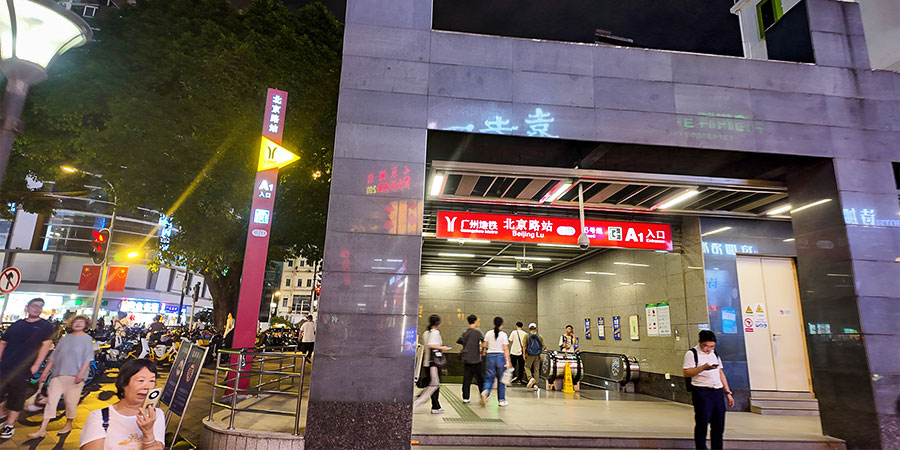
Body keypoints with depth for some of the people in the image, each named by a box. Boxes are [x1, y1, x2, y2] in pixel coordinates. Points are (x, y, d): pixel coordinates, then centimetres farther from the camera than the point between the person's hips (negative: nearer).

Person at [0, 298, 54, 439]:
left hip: (23, 368, -3)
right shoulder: (16, 325, 13)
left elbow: (46, 345, -4)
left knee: (16, 397, 1)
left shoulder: (45, 326, 2)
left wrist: (36, 365, -11)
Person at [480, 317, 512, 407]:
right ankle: (501, 400, 17)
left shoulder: (488, 333, 2)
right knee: (501, 379, 10)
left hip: (490, 356, 2)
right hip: (500, 356, -2)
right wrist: (508, 361, -6)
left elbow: (484, 346, 5)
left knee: (489, 378, 7)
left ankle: (485, 391, -22)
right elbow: (505, 349, -8)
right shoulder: (503, 334, -6)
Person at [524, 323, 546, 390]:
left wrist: (524, 354, -7)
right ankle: (535, 384, 7)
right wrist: (543, 349, 24)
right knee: (536, 369, 8)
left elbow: (524, 345, -9)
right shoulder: (539, 336, 4)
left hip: (529, 355, -2)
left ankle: (531, 378, -16)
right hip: (537, 355, 2)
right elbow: (544, 346, 2)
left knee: (527, 367, 9)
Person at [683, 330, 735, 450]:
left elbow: (721, 373, 21)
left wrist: (728, 393, 16)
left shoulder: (714, 353, 17)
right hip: (701, 392, -6)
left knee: (719, 425, 9)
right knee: (702, 424, -2)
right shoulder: (692, 353, -5)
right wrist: (703, 367, -23)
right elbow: (686, 373, -12)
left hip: (718, 392, 6)